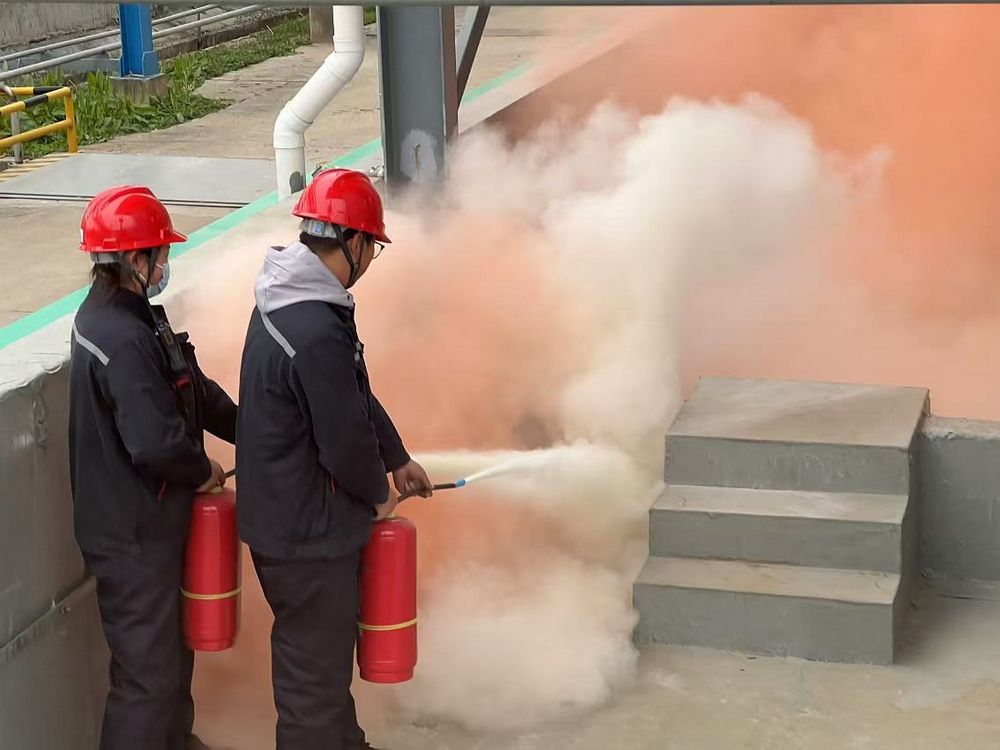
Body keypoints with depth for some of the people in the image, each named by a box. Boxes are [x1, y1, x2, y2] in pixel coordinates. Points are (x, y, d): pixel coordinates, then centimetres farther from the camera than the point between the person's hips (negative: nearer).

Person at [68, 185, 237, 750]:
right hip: (133, 535, -11)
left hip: (151, 520, 11)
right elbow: (157, 443, -33)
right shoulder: (123, 341, -28)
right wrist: (203, 472, -14)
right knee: (148, 671, 0)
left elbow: (195, 392, 12)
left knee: (172, 643, 27)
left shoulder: (114, 315, 6)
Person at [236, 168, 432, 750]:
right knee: (315, 666, 5)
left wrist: (398, 459, 22)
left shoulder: (289, 301, 5)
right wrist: (379, 494, -4)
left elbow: (356, 397, 15)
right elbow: (346, 440, -23)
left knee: (328, 649, 27)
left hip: (284, 518, 11)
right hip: (307, 533, -11)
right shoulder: (318, 334, -30)